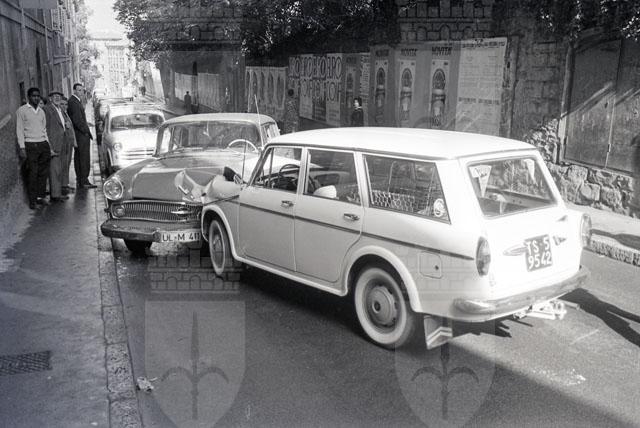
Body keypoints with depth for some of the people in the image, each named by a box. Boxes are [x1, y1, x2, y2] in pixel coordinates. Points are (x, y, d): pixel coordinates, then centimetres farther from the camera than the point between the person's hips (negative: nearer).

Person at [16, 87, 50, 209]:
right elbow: (19, 130, -3)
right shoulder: (22, 111, 0)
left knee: (43, 172, 4)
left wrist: (47, 145, 13)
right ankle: (32, 200, 1)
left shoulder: (41, 111, 16)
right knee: (33, 173, -5)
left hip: (43, 144, 5)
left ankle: (40, 196, 14)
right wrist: (22, 148, -10)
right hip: (30, 145, -5)